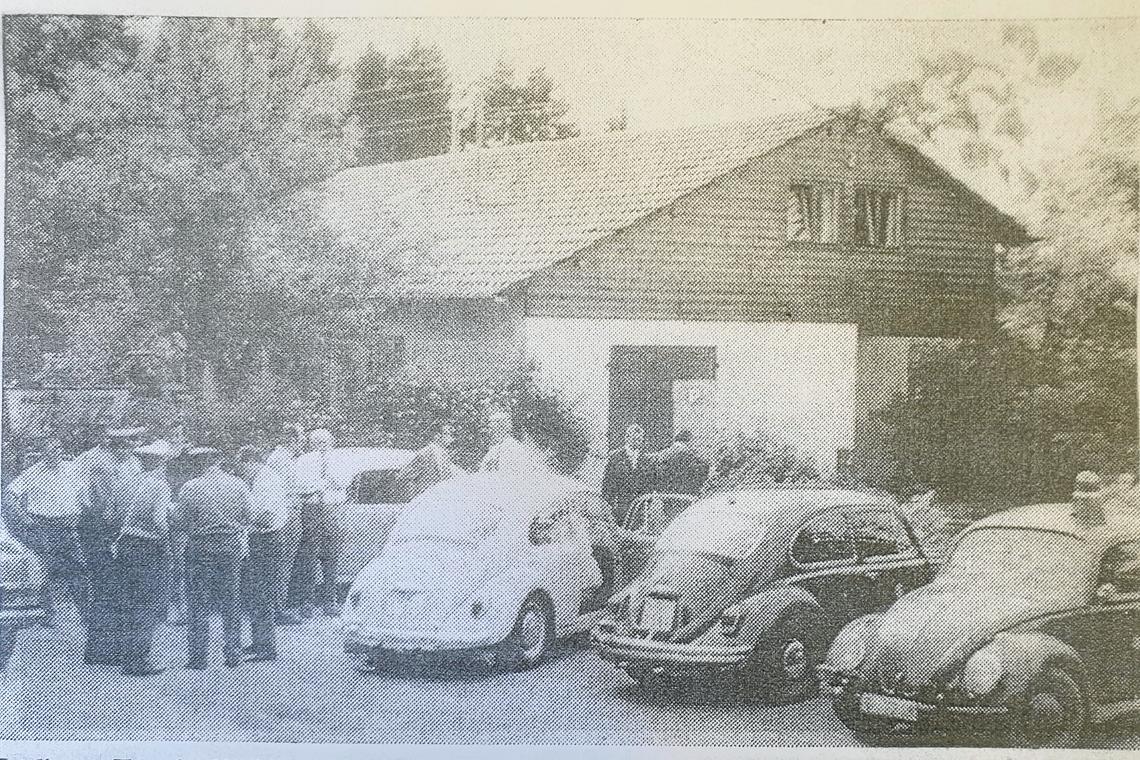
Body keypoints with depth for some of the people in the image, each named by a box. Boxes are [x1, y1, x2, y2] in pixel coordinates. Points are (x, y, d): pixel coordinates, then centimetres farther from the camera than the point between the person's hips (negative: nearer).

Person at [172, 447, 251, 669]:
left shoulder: (190, 488, -11)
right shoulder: (238, 486, -3)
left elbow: (180, 521, -7)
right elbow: (247, 519, 2)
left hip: (200, 548, -3)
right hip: (232, 548, 3)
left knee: (198, 605, 5)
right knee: (231, 605, 13)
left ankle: (198, 657, 5)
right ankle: (233, 654, 15)